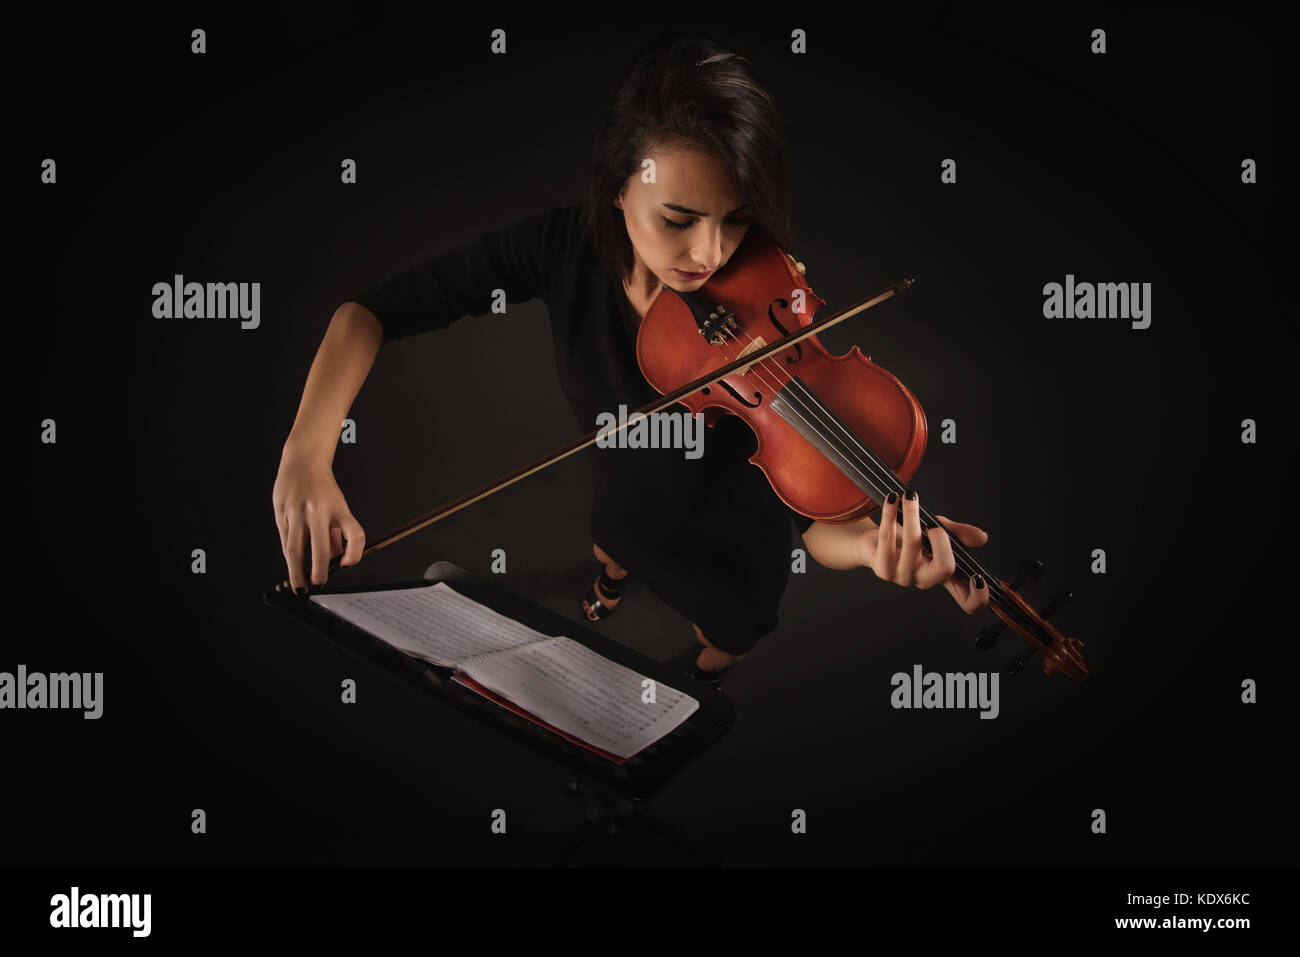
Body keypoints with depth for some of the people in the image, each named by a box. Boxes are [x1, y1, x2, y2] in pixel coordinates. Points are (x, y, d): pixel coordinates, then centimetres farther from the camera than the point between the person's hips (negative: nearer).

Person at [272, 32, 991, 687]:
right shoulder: (566, 249, -28)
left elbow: (810, 515, -37)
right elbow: (374, 309, -24)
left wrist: (867, 543, -62)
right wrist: (306, 452, -40)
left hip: (729, 556, -2)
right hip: (620, 506, 3)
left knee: (715, 656, 30)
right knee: (611, 560, 38)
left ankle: (705, 687, 67)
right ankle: (609, 589, 75)